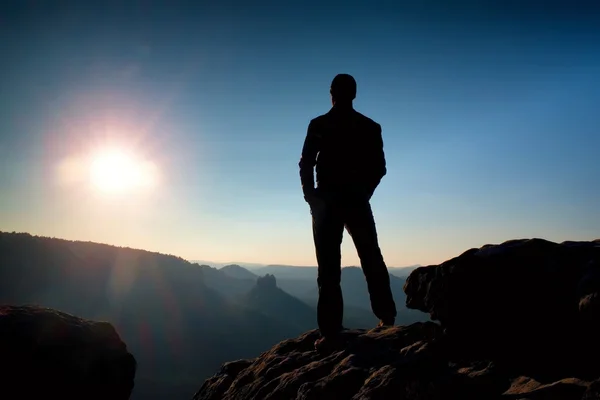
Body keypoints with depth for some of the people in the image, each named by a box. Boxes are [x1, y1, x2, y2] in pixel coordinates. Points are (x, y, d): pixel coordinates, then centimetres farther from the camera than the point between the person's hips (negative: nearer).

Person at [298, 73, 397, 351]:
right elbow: (379, 167, 5)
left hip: (326, 201, -2)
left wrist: (309, 193, 10)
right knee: (371, 260, 14)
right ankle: (386, 317, 19)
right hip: (356, 201, 2)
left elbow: (306, 164, -3)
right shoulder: (370, 127, 6)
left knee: (329, 267, -2)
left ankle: (331, 332, -5)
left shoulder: (318, 125, 0)